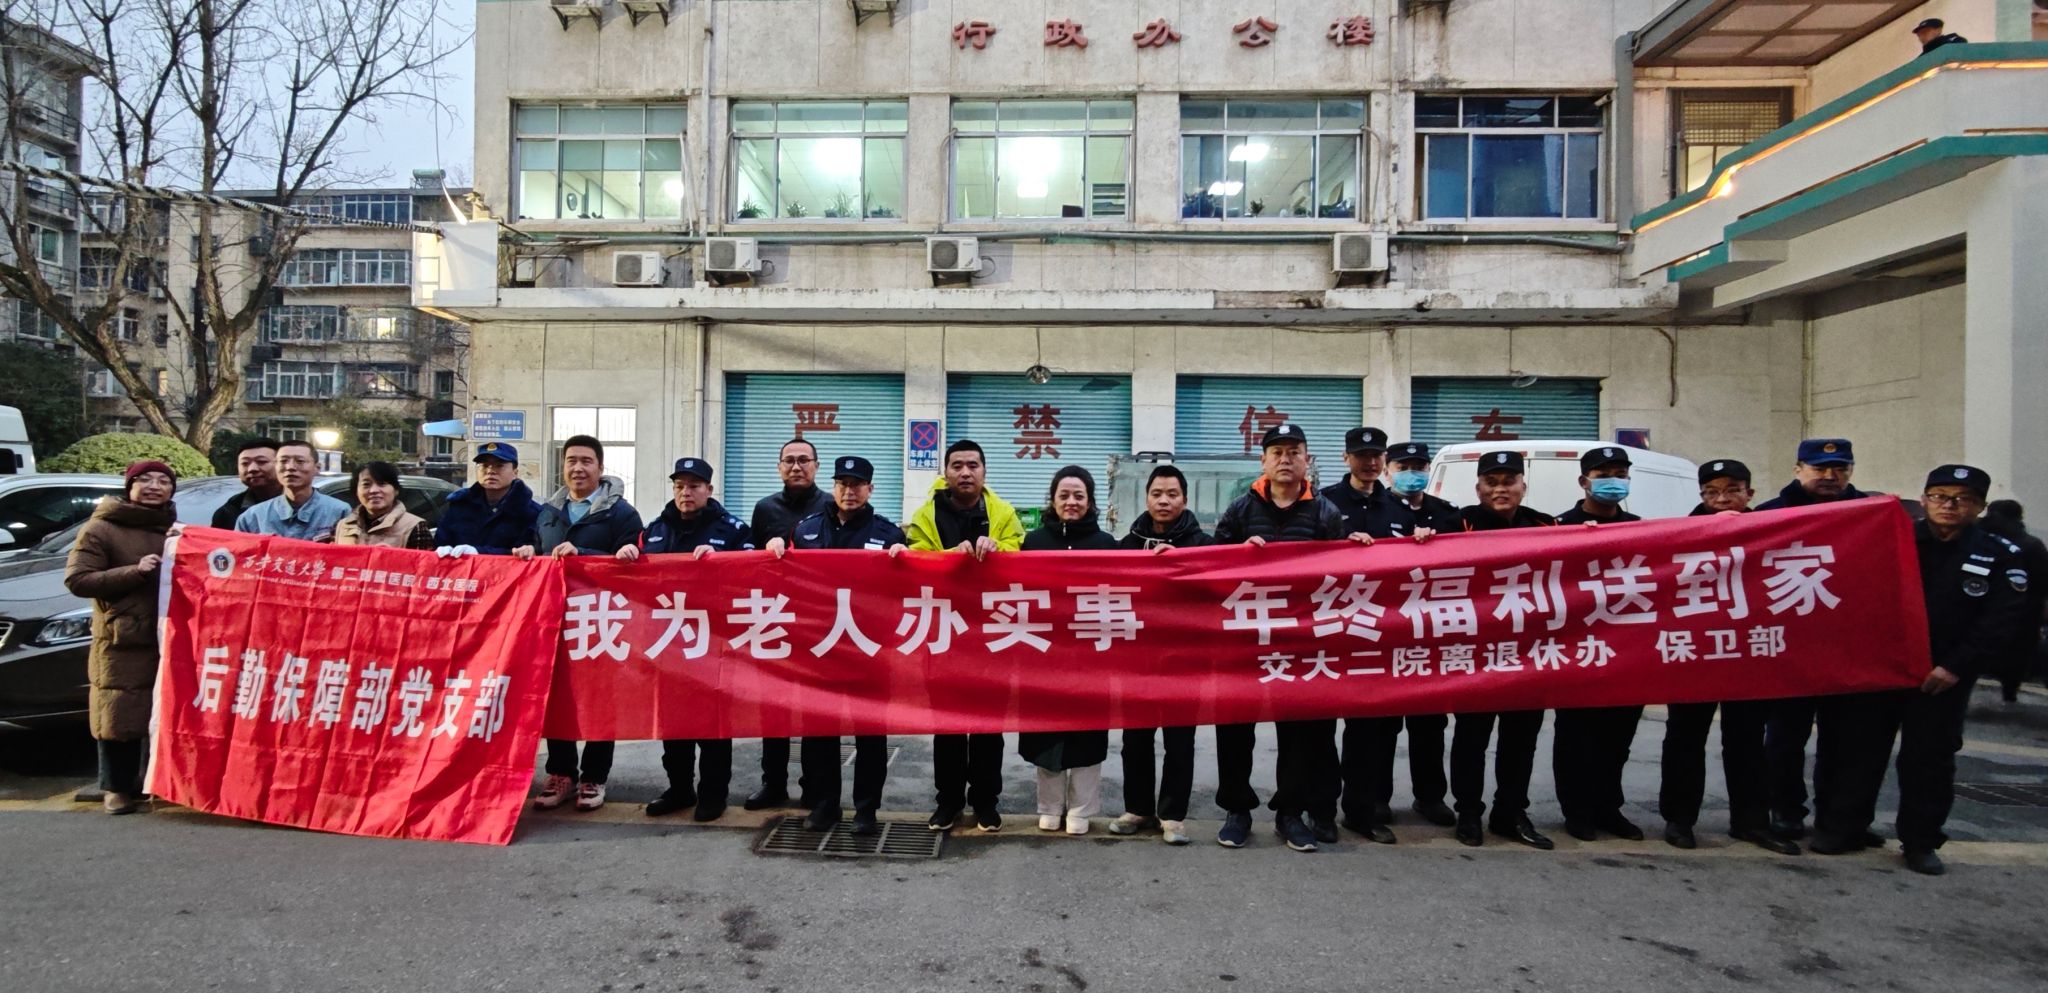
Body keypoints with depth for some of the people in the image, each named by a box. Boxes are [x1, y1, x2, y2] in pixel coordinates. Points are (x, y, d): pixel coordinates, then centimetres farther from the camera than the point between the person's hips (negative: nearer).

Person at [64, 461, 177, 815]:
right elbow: (76, 580, -8)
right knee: (120, 718, -1)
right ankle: (116, 787, 12)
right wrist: (134, 572, -18)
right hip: (121, 642, -4)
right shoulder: (100, 529, 0)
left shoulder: (175, 531, 15)